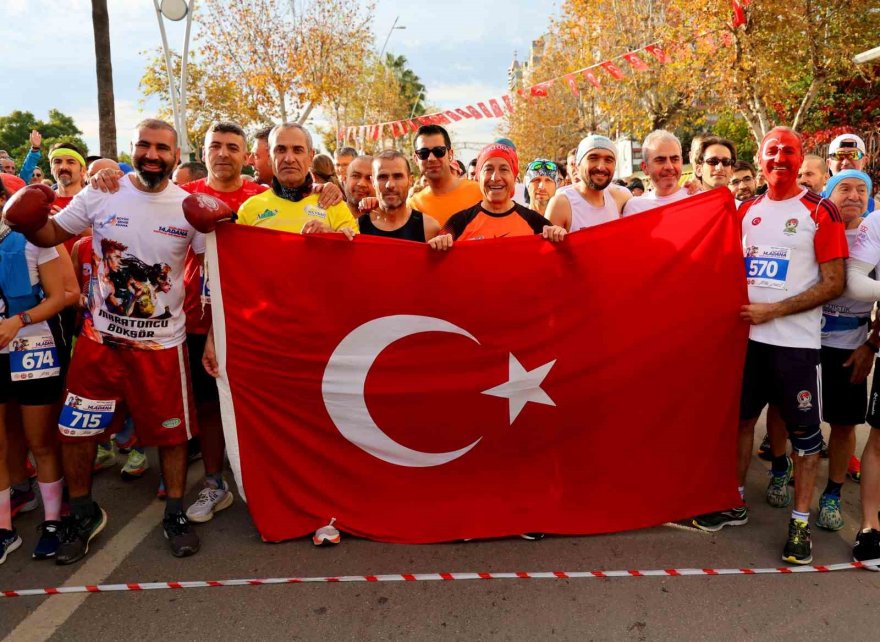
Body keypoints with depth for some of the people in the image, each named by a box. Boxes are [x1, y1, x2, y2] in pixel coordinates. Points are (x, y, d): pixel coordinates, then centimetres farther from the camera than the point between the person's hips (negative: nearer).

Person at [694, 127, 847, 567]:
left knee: (804, 431, 4)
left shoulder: (820, 212, -4)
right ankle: (735, 503, 28)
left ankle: (800, 521, 18)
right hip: (747, 335, 5)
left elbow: (834, 283, -9)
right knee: (740, 418, 13)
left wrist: (772, 311, -16)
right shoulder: (746, 211, 10)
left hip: (797, 341, -4)